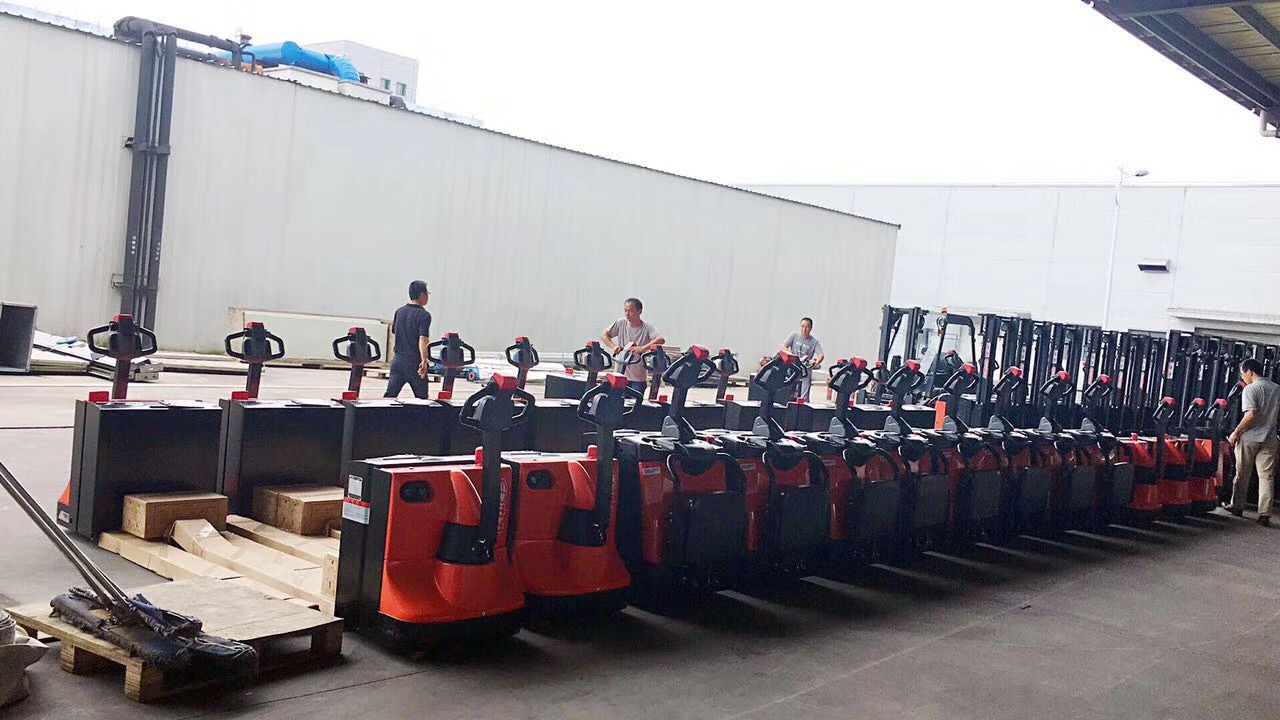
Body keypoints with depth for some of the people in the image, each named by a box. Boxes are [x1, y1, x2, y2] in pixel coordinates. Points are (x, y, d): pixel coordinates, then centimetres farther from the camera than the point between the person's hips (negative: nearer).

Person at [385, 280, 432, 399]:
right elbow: (422, 339, -22)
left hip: (398, 361, 5)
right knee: (422, 398, 10)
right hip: (414, 363, -5)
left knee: (389, 395, 0)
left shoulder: (399, 311, 8)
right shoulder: (424, 315, -11)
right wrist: (424, 361, -29)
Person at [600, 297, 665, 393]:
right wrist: (614, 346, -13)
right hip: (621, 374, 2)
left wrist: (643, 348, -38)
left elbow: (661, 340, -25)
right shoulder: (620, 323, 1)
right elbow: (604, 335, 5)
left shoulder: (647, 328, -9)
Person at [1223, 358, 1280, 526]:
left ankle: (1237, 506, 22)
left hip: (1249, 438, -4)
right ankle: (1264, 514, -1)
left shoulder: (1251, 389, -11)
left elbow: (1251, 414, -20)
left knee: (1242, 474, 10)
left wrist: (1236, 433, -13)